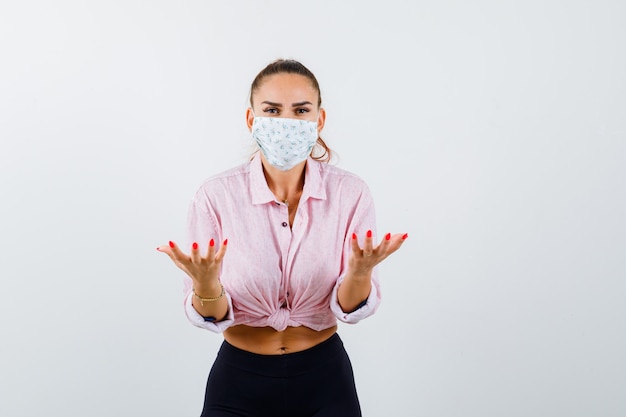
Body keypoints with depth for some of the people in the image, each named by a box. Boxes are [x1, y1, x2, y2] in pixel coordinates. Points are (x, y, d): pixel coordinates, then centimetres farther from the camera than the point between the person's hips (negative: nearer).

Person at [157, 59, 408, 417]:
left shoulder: (350, 192, -12)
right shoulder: (216, 195, -14)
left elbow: (353, 309, -9)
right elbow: (211, 317, -11)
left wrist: (360, 273, -29)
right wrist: (206, 283, -32)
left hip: (324, 380, 1)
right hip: (240, 383, 0)